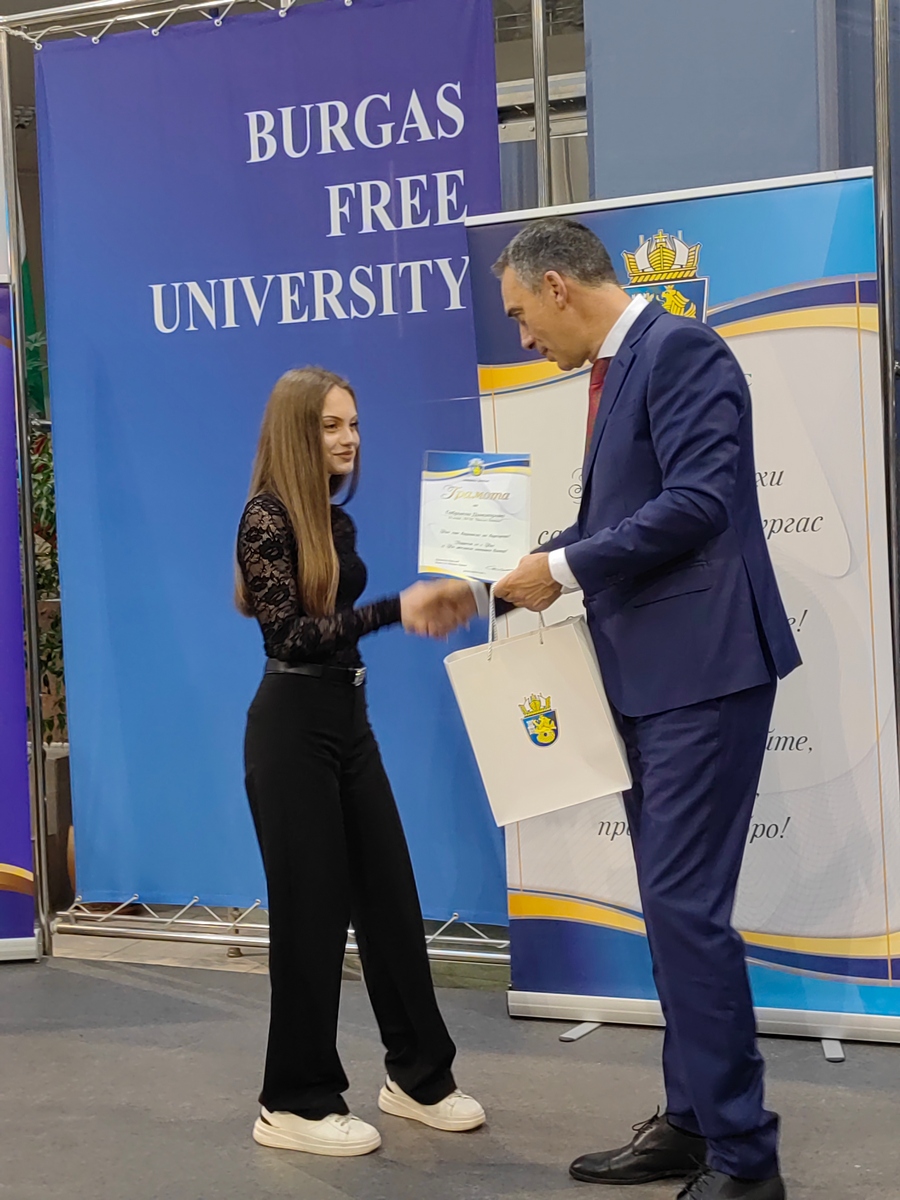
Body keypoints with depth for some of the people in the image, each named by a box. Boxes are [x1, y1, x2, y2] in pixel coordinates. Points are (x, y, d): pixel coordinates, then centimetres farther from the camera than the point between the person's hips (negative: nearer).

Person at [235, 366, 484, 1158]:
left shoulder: (334, 519, 12)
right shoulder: (267, 518, -13)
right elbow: (291, 634, -21)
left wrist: (421, 609, 7)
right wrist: (394, 609, -27)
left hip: (348, 718, 8)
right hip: (292, 727, -8)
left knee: (390, 895, 10)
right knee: (310, 911, -1)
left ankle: (419, 1074, 23)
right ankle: (297, 1102, 11)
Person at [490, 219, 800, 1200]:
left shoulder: (680, 349, -12)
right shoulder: (614, 371, 17)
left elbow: (699, 499, -22)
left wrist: (564, 568, -16)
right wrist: (534, 569, 7)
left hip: (702, 668, -10)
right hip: (645, 676, 10)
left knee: (685, 904, -9)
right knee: (670, 905, 14)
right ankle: (691, 1121, 24)